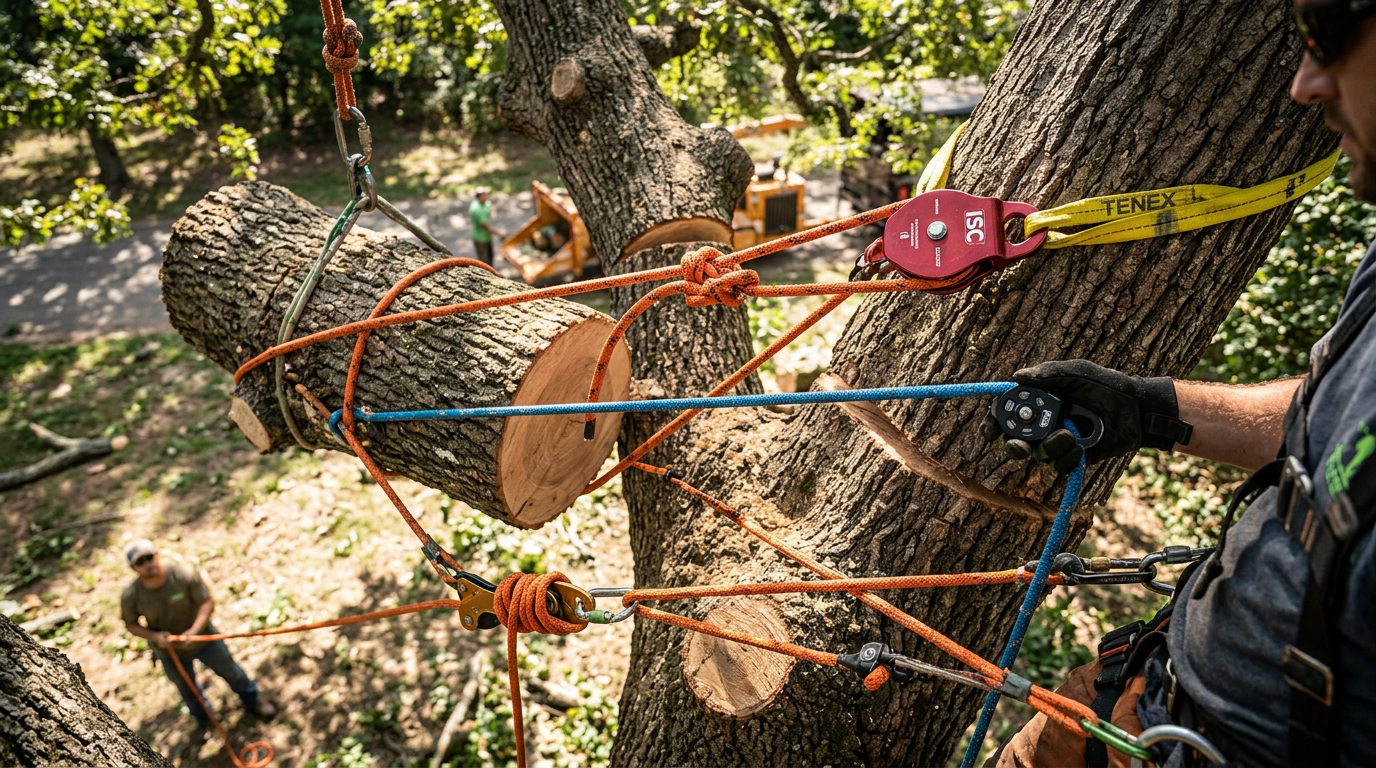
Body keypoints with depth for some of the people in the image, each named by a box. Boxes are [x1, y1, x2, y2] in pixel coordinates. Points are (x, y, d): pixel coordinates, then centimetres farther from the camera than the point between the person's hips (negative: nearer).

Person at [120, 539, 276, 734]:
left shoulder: (184, 574, -28)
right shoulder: (130, 597, -23)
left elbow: (207, 602, -23)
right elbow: (131, 625, -8)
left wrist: (195, 630, -35)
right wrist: (154, 636, -25)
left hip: (203, 637, -1)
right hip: (170, 651, 2)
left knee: (231, 672, 18)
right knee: (187, 690, 25)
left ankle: (252, 700, 46)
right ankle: (203, 720, 54)